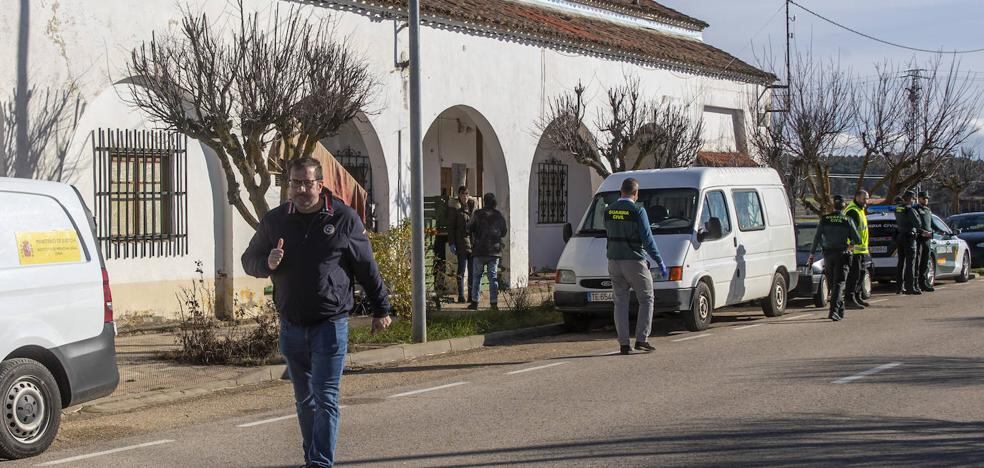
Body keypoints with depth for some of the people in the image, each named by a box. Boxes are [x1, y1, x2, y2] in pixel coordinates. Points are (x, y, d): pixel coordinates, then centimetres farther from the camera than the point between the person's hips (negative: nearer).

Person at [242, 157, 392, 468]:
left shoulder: (344, 218, -5)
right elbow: (249, 261, 12)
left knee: (325, 399, -7)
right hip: (291, 326, 4)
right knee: (304, 400, 15)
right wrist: (268, 263, -11)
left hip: (330, 325, -4)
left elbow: (366, 267, 2)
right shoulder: (274, 220, 4)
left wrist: (380, 309, 6)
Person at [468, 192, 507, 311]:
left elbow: (469, 229, -1)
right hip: (495, 251, 2)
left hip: (479, 251, -2)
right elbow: (503, 232, 12)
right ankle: (494, 302, 0)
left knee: (476, 276, 6)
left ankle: (475, 301, 5)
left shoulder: (478, 214, -5)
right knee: (493, 277, 4)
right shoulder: (499, 215, 4)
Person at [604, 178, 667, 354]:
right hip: (634, 261, -5)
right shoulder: (637, 211, -12)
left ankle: (623, 344, 4)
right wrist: (660, 262, -9)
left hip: (614, 262, 5)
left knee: (620, 303, 9)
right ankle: (641, 340, -1)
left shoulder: (608, 210, 4)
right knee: (646, 300, 8)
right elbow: (647, 240, -13)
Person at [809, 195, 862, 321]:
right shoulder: (847, 221, -4)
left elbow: (817, 238, -3)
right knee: (838, 284, -5)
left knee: (832, 284, 17)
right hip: (842, 254, -2)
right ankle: (834, 311, -20)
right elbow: (857, 240, -5)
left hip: (828, 254, 2)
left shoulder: (824, 219, 0)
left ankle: (840, 310, 26)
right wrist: (850, 244, 17)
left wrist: (812, 254, 1)